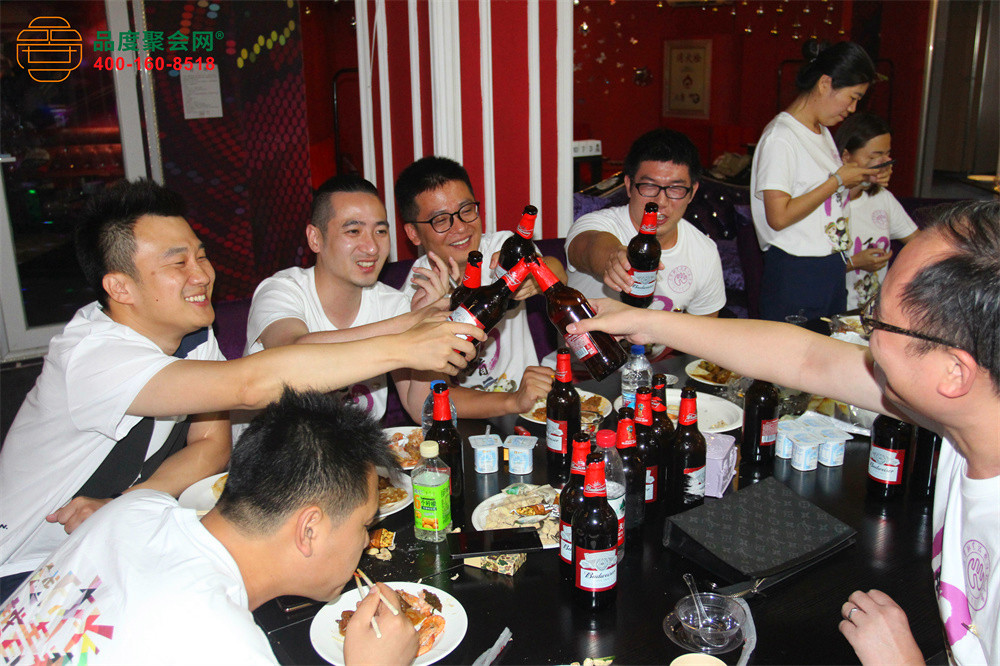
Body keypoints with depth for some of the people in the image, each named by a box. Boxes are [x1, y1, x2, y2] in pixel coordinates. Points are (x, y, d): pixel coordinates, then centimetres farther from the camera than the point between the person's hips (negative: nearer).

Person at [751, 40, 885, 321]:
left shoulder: (822, 131, 13)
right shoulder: (780, 137, -15)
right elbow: (779, 217, -22)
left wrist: (862, 182, 3)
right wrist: (838, 181, -15)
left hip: (832, 267, 9)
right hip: (794, 274, -9)